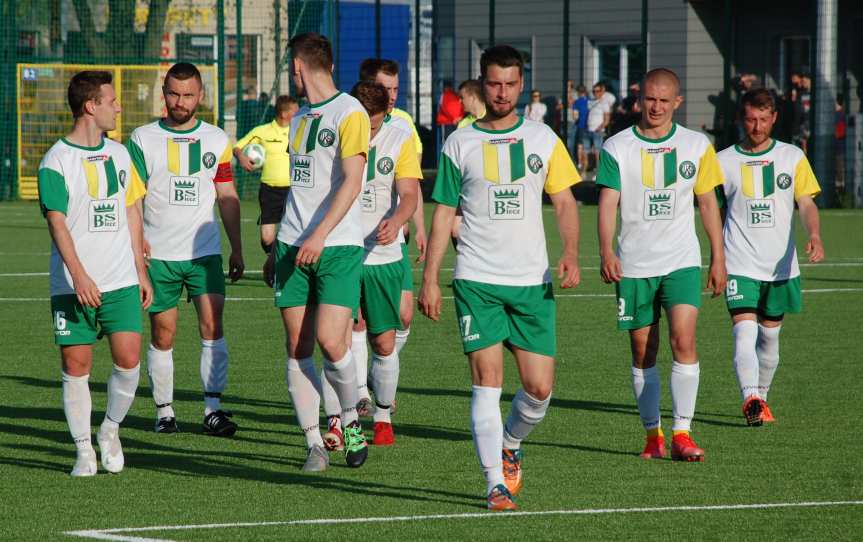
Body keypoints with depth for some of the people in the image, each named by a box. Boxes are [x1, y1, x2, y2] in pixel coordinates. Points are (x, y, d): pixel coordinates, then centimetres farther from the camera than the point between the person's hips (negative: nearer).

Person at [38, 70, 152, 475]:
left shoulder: (119, 154, 12)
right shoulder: (56, 161, -7)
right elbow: (57, 222, -14)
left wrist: (141, 272, 17)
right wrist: (78, 275, -24)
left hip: (121, 280, 4)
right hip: (71, 286, -4)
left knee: (128, 359, -7)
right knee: (76, 366, -2)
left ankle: (111, 430, 15)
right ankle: (84, 450, 8)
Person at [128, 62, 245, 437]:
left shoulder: (217, 140, 8)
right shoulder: (143, 139, 1)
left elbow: (227, 197, 13)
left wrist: (237, 250, 12)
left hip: (205, 251, 1)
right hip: (158, 254, -1)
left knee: (212, 325, -11)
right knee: (163, 334, 2)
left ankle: (213, 408, -8)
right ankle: (164, 411, 13)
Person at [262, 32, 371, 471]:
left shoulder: (349, 113, -6)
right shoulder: (298, 119, 18)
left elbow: (351, 182, -15)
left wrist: (319, 235, -23)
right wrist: (276, 250, 22)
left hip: (338, 247, -7)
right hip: (294, 248, 7)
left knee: (330, 340, -15)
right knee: (298, 348, 0)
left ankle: (351, 419, 10)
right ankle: (314, 445, 5)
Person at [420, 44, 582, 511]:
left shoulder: (542, 139, 7)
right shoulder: (460, 144, 5)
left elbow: (564, 202, 7)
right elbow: (444, 212, 8)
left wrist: (570, 252, -11)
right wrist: (430, 278, 1)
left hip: (532, 280, 1)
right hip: (477, 280, -1)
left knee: (539, 388, -1)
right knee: (487, 380, -11)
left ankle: (510, 444, 29)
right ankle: (496, 482, -8)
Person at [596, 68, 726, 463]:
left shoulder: (696, 146, 5)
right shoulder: (617, 147, 0)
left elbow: (708, 202, 11)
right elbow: (608, 202, -7)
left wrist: (718, 259, 8)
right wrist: (606, 252, -22)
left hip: (681, 261, 0)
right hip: (633, 264, 0)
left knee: (683, 339, -16)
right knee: (643, 352, 5)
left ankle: (682, 433, -14)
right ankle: (652, 434, 17)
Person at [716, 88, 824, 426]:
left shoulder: (793, 157, 5)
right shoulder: (724, 161, 4)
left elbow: (806, 202, -1)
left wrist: (814, 235, -21)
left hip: (781, 264, 2)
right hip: (740, 265, -2)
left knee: (770, 336, 13)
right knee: (745, 331, -20)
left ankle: (761, 398, 30)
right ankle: (750, 398, -33)